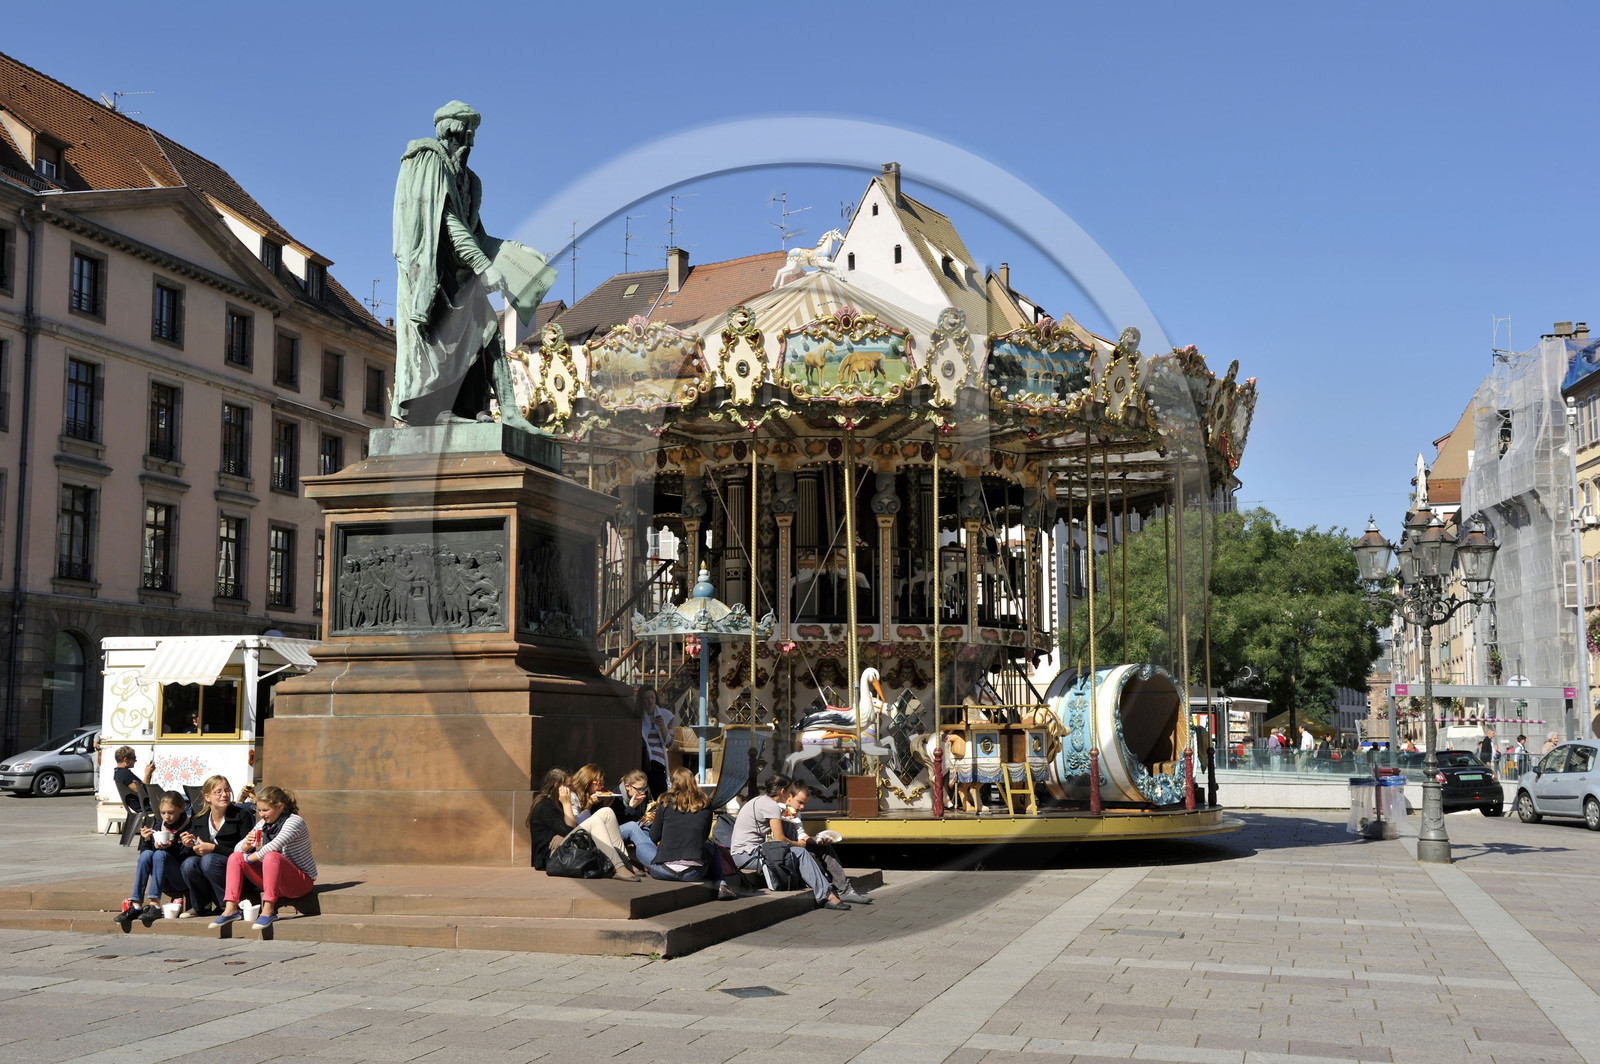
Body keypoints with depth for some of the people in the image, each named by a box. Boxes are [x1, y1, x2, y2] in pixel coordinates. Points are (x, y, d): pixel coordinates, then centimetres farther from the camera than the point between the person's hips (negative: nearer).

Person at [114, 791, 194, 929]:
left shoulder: (189, 828, -5)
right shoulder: (160, 827, 10)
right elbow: (143, 853, 10)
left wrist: (170, 847, -24)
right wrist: (146, 840, -9)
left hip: (183, 881, -5)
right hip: (164, 882, 5)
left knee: (160, 854, -26)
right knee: (146, 854, -20)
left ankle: (154, 906, -35)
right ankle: (136, 906, -26)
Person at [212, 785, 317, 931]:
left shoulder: (294, 822, -13)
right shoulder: (262, 825, 10)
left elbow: (274, 846, -29)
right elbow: (238, 849, 11)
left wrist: (251, 858, -16)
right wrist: (246, 846, -12)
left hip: (302, 881, -8)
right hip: (273, 881, 8)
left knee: (271, 856, -36)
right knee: (235, 857, -3)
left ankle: (268, 910, -34)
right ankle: (231, 909, -13)